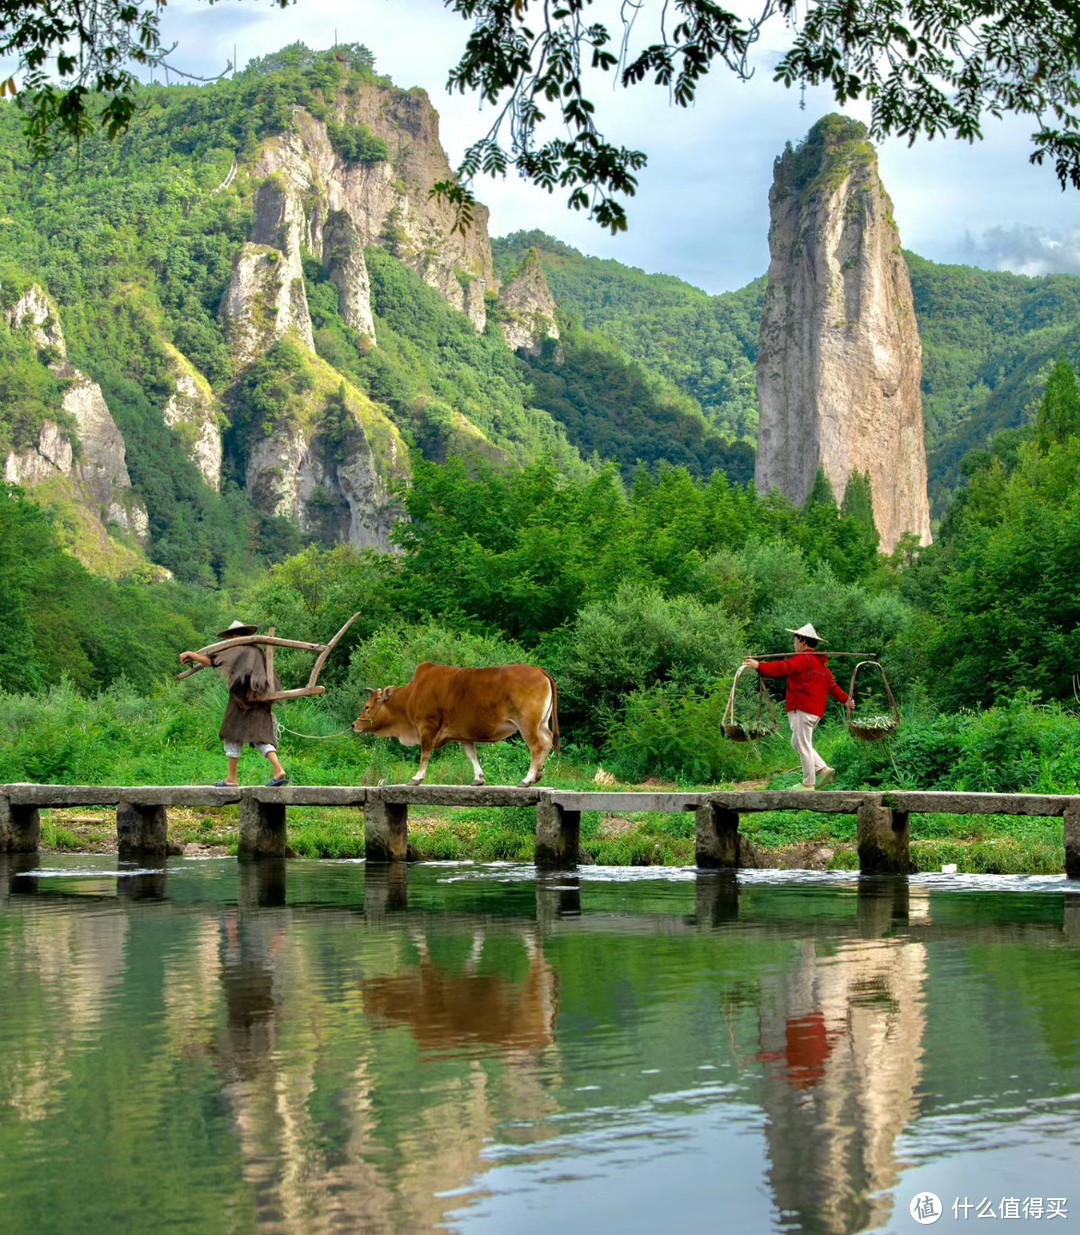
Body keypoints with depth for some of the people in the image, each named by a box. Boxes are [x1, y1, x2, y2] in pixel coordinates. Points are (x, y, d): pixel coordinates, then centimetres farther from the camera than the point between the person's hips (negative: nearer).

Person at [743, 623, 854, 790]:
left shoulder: (803, 659, -9)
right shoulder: (821, 663, 21)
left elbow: (782, 668, -23)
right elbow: (831, 684, 27)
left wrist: (759, 666, -29)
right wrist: (845, 700, 36)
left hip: (802, 710, -10)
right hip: (815, 710, 10)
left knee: (803, 745, -4)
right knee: (798, 743, 17)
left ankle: (808, 784, -2)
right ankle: (823, 769, 7)